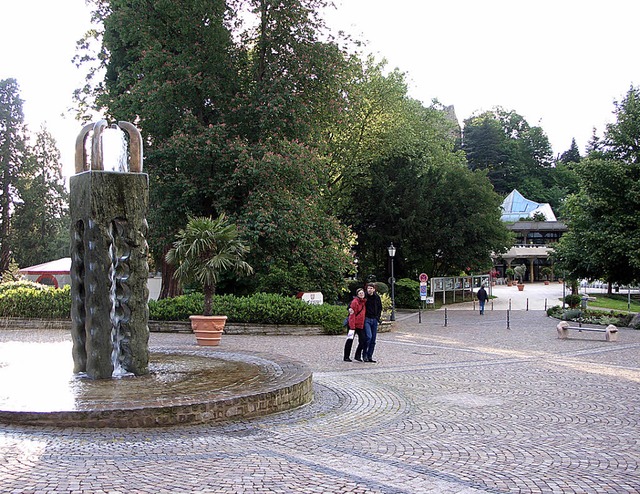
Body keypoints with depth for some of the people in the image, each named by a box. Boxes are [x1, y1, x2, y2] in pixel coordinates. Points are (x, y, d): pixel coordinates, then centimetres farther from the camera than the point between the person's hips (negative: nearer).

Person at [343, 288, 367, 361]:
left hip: (361, 325, 7)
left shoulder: (364, 302, 11)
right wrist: (352, 327, -19)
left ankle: (357, 355, 14)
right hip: (354, 324, -7)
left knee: (363, 340, 0)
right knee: (350, 340, 2)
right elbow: (352, 315, -15)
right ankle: (346, 357, 12)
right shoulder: (355, 302, -12)